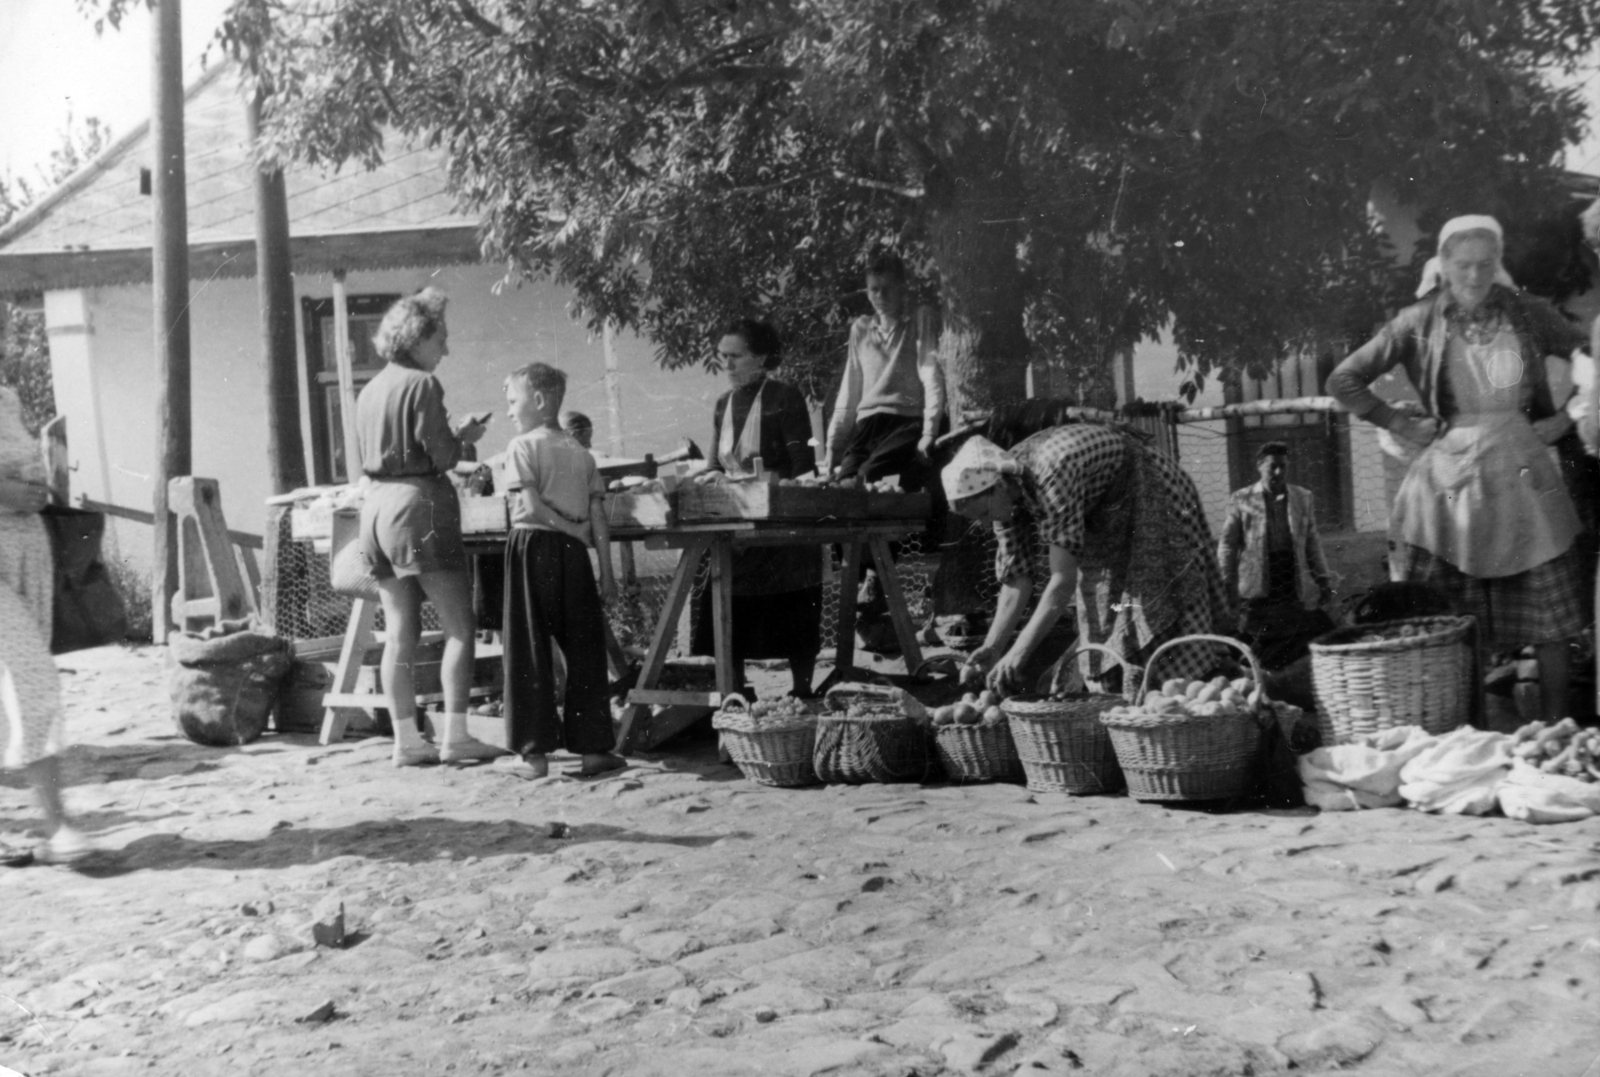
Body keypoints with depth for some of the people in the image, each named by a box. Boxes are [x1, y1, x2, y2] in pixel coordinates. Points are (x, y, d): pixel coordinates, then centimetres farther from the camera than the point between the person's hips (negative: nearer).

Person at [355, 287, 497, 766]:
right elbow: (441, 456, -13)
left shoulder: (369, 390, 14)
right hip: (419, 506, -8)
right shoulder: (422, 384, -9)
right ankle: (455, 735, -5)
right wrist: (463, 436, 7)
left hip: (375, 506, 8)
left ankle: (406, 739, 10)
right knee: (459, 626, -2)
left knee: (400, 632, 8)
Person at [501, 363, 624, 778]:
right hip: (571, 552, 4)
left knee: (529, 651, 4)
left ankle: (536, 751, 5)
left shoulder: (522, 446, -2)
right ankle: (592, 747, 9)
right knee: (585, 650, 9)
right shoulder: (581, 453, 11)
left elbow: (532, 506, -14)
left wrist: (571, 529, -1)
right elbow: (597, 516, 6)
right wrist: (607, 572, 7)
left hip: (532, 546, -3)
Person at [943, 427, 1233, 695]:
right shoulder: (1004, 493, -13)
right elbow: (1018, 579, -9)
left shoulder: (1051, 475, -37)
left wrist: (1018, 653, -38)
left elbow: (1063, 581, -38)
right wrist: (992, 647, -18)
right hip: (1104, 524, 8)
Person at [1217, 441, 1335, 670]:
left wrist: (1323, 580, 7)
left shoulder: (1302, 497, 12)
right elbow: (1228, 544, 3)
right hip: (1260, 589, -3)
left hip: (1295, 585, 3)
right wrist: (1228, 583, -4)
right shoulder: (1241, 500, 3)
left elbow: (1312, 542, 13)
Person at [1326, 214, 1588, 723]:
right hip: (1448, 477, -1)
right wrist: (1402, 424, -2)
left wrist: (1565, 418, 3)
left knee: (1548, 614, 4)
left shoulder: (1528, 315, 3)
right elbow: (1343, 381, 1)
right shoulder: (1419, 323, -1)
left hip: (1521, 475, 2)